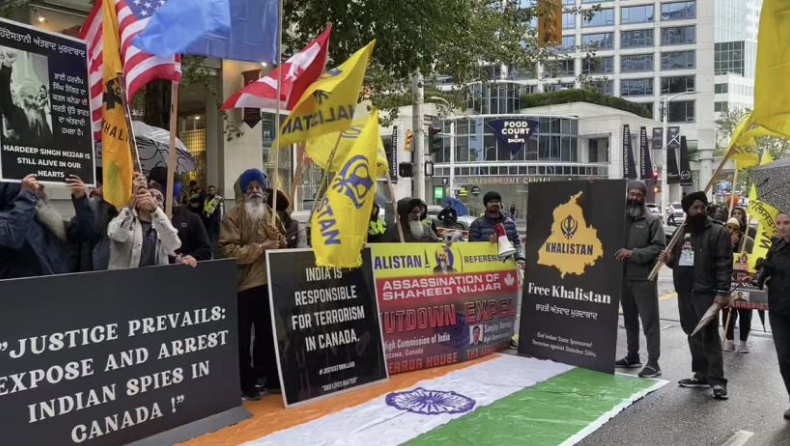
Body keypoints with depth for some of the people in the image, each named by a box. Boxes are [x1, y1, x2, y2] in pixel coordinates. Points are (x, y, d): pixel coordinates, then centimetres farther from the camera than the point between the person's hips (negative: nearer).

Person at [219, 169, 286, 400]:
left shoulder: (271, 214, 11)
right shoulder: (233, 216, -6)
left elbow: (283, 243, 22)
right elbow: (229, 251, -16)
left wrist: (278, 240, -1)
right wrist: (260, 247, -18)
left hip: (268, 282, 5)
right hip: (243, 284, -5)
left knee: (269, 334, 14)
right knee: (243, 337, 3)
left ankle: (273, 379, 26)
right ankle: (247, 384, 13)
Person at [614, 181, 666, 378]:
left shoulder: (652, 220, -4)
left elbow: (659, 247, -10)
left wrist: (633, 253, -17)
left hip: (644, 278, -5)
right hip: (623, 277, 5)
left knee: (649, 321, -3)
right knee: (629, 319, 15)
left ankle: (653, 362, 1)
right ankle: (632, 356, 27)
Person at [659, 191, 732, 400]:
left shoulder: (717, 232, -5)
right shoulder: (682, 233, 16)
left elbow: (724, 264, -12)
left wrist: (722, 291, -19)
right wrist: (669, 259, 4)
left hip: (706, 293, -7)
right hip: (684, 293, 7)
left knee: (709, 336, -8)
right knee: (693, 335, 12)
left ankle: (717, 380, -2)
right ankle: (701, 374, 23)